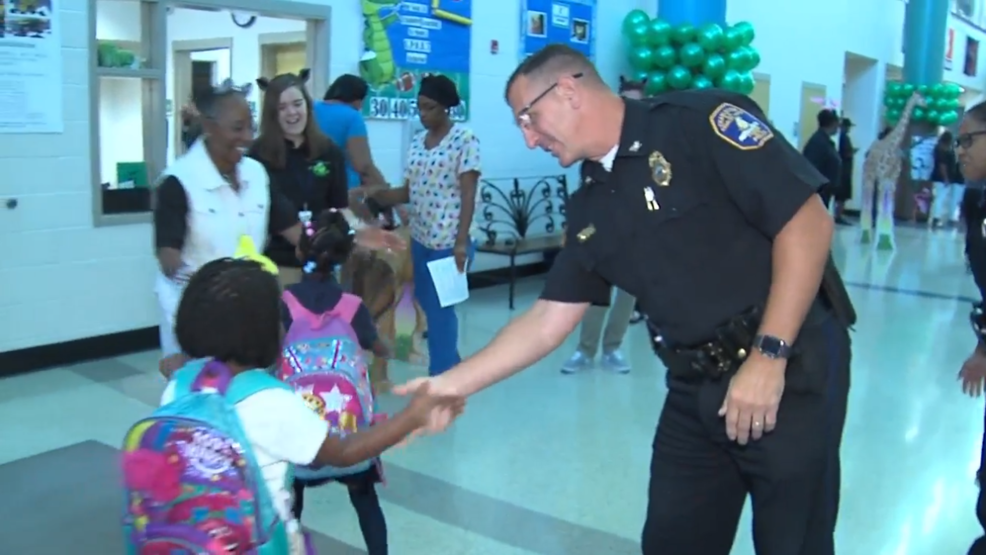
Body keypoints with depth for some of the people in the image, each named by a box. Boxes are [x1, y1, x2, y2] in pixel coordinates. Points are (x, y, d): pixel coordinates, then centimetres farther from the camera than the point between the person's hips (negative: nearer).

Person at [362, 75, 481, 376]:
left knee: (439, 309, -3)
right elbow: (409, 192, 10)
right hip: (420, 239, 7)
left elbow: (468, 195, -13)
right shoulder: (417, 142, 11)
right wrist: (375, 195, -6)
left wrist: (461, 242, -19)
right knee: (428, 307, 13)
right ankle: (452, 369, 29)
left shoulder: (464, 139, -8)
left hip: (449, 241, -7)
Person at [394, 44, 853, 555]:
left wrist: (770, 356, -19)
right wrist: (454, 383, 2)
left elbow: (808, 223, -16)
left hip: (791, 368, -6)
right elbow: (548, 320, 8)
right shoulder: (589, 211, 7)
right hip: (694, 389, 6)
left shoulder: (701, 121, -12)